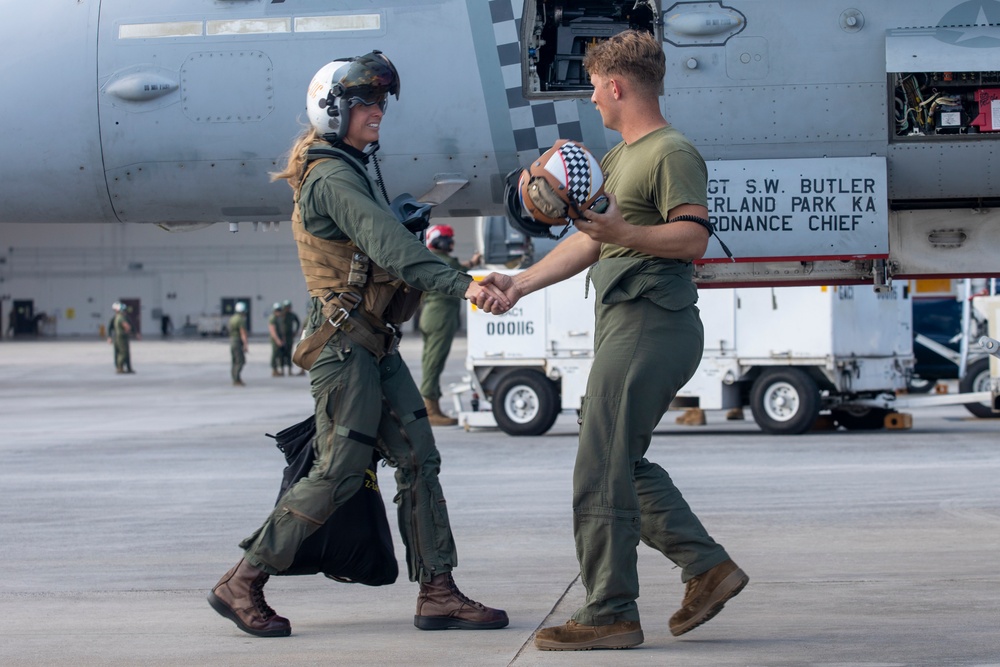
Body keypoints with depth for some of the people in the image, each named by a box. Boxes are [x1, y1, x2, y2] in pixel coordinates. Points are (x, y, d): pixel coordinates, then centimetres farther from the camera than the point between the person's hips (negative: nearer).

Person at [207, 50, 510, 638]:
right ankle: (242, 583, 3)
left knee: (419, 459, 3)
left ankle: (438, 593, 3)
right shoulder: (332, 179, -15)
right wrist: (461, 284, -40)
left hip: (377, 346, 10)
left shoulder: (349, 172, 19)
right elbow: (388, 244, -30)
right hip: (345, 342, -10)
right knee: (339, 472, -7)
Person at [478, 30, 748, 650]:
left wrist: (623, 234, -33)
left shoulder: (674, 153, -10)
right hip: (624, 322, 11)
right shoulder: (622, 155, 22)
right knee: (624, 463, 13)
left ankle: (610, 614, -4)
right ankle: (708, 565, 16)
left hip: (652, 326, -11)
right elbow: (591, 240, 25)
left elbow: (693, 238, -21)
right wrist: (521, 282, 19)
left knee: (601, 470, -9)